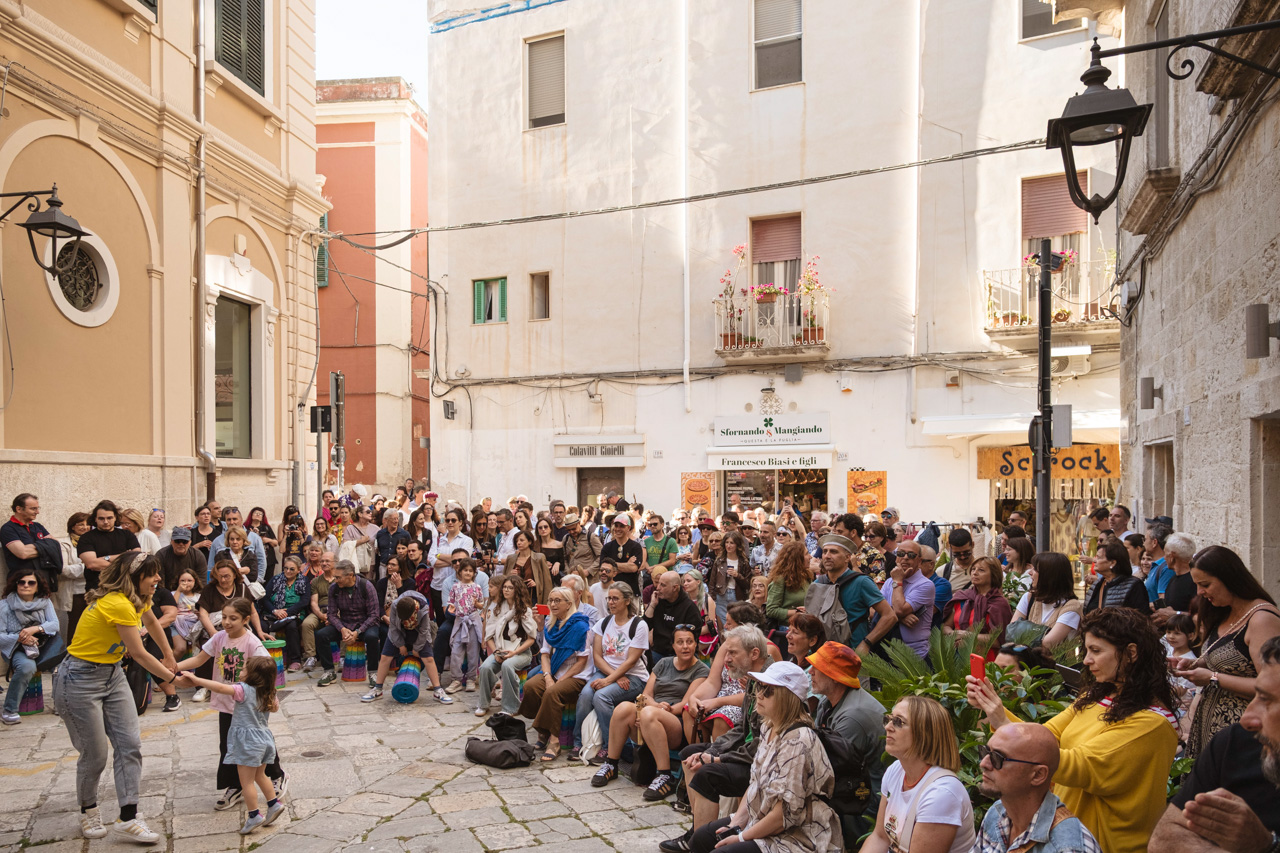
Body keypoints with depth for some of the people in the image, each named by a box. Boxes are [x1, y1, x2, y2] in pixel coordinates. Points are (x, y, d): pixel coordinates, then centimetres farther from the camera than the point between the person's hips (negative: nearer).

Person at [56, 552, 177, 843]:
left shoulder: (138, 599, 2)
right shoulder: (117, 604, -26)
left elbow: (152, 622, 24)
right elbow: (139, 654, -21)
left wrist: (169, 658, 29)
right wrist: (173, 678, -11)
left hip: (112, 674, 9)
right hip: (80, 680, -9)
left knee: (130, 745, -2)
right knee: (95, 753, 1)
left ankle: (127, 819, 2)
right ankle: (88, 811, 27)